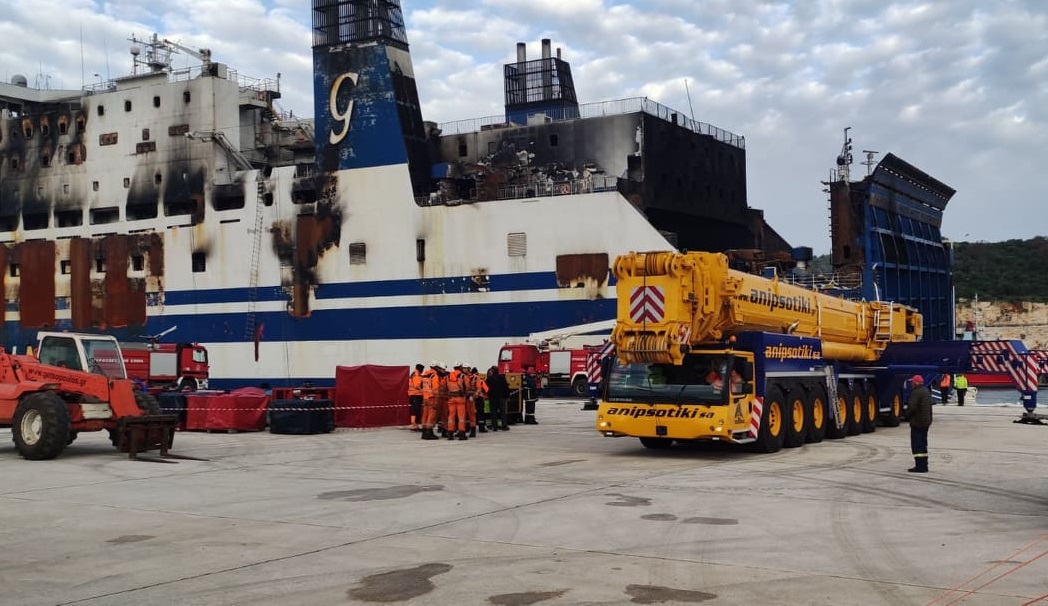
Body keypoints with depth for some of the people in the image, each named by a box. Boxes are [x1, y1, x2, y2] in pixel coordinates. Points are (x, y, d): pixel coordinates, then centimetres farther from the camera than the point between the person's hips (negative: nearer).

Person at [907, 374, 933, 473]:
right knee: (923, 444, 16)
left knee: (916, 444, -6)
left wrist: (907, 414, -7)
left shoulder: (916, 393, -19)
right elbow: (929, 406, 19)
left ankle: (920, 466, -9)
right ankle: (924, 466, 20)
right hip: (926, 422, 10)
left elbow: (912, 407, -25)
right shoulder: (926, 391, 13)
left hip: (917, 422, -10)